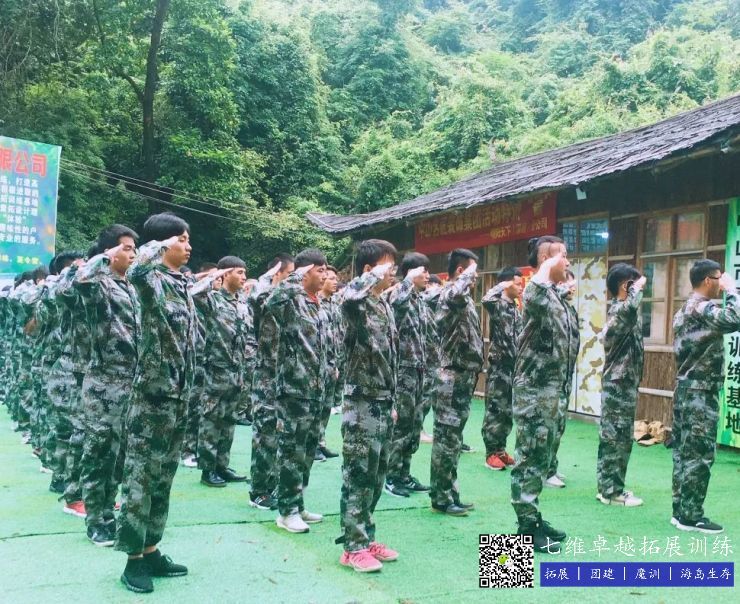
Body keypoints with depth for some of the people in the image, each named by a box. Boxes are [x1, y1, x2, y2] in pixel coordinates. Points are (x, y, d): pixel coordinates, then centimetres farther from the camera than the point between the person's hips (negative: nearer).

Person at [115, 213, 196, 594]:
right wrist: (160, 246, -20)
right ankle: (134, 559, 8)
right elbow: (135, 272, -37)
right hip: (153, 391, -8)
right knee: (141, 476, -1)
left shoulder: (182, 283, 14)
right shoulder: (152, 280, -9)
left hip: (179, 394, 8)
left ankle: (151, 551, 24)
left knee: (163, 477, 14)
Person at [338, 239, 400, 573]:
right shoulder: (356, 302, -11)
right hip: (362, 401, -8)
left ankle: (367, 538, 24)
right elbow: (349, 295, -40)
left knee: (376, 475, 13)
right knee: (358, 475, -2)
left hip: (383, 400, 8)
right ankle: (354, 547, 5)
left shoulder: (386, 306, 14)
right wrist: (376, 275, -23)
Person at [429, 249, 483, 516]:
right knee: (447, 438, -4)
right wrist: (468, 275, -21)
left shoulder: (464, 298, 17)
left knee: (453, 438, 13)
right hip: (452, 376, -10)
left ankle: (449, 494, 21)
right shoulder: (449, 293, -13)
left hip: (464, 376, 10)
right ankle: (441, 498, 3)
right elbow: (456, 293, -40)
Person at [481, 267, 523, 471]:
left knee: (508, 411, 11)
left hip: (514, 365, 8)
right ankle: (491, 453, 4)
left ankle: (500, 449, 20)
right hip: (499, 364, -7)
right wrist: (502, 286, -20)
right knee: (495, 410, -3)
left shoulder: (516, 308, 15)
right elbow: (486, 300, -34)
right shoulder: (497, 305, -8)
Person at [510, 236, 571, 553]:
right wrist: (547, 268, -32)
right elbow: (535, 295, -43)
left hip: (550, 387, 10)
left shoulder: (555, 295, 15)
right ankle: (527, 527, 4)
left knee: (541, 457, 15)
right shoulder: (536, 291, -14)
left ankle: (533, 517, 24)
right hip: (534, 388, -10)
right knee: (529, 457, -3)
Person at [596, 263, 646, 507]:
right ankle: (612, 491, 1)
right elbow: (632, 306, -40)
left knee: (611, 436, 13)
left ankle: (606, 486, 20)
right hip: (620, 383, -10)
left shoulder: (618, 308, 14)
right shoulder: (620, 310, -15)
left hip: (619, 382, 10)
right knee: (618, 438, -4)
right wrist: (638, 287, -27)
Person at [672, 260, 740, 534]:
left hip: (685, 388, 10)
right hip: (701, 391, -10)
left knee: (684, 451, 10)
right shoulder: (704, 308, -14)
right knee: (700, 455, -5)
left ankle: (680, 510, 15)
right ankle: (690, 516, -1)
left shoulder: (684, 310, 16)